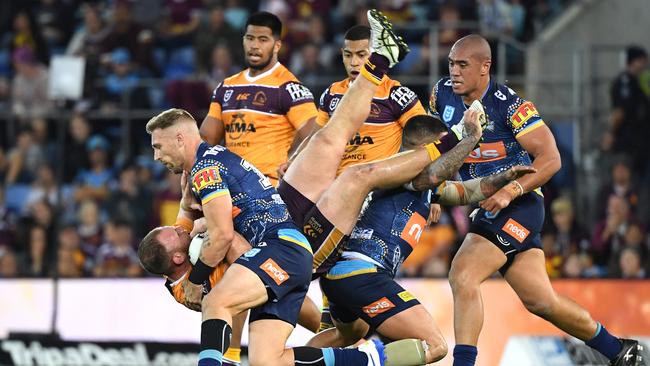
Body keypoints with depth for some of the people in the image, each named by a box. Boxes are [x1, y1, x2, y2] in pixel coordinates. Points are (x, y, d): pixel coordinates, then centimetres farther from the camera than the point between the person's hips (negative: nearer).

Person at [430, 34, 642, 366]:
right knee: (541, 302, 11)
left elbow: (550, 159, -19)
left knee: (461, 276, -24)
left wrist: (510, 191, -30)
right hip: (485, 208, 7)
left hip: (519, 206, -7)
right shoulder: (442, 94, 0)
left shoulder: (509, 105, -18)